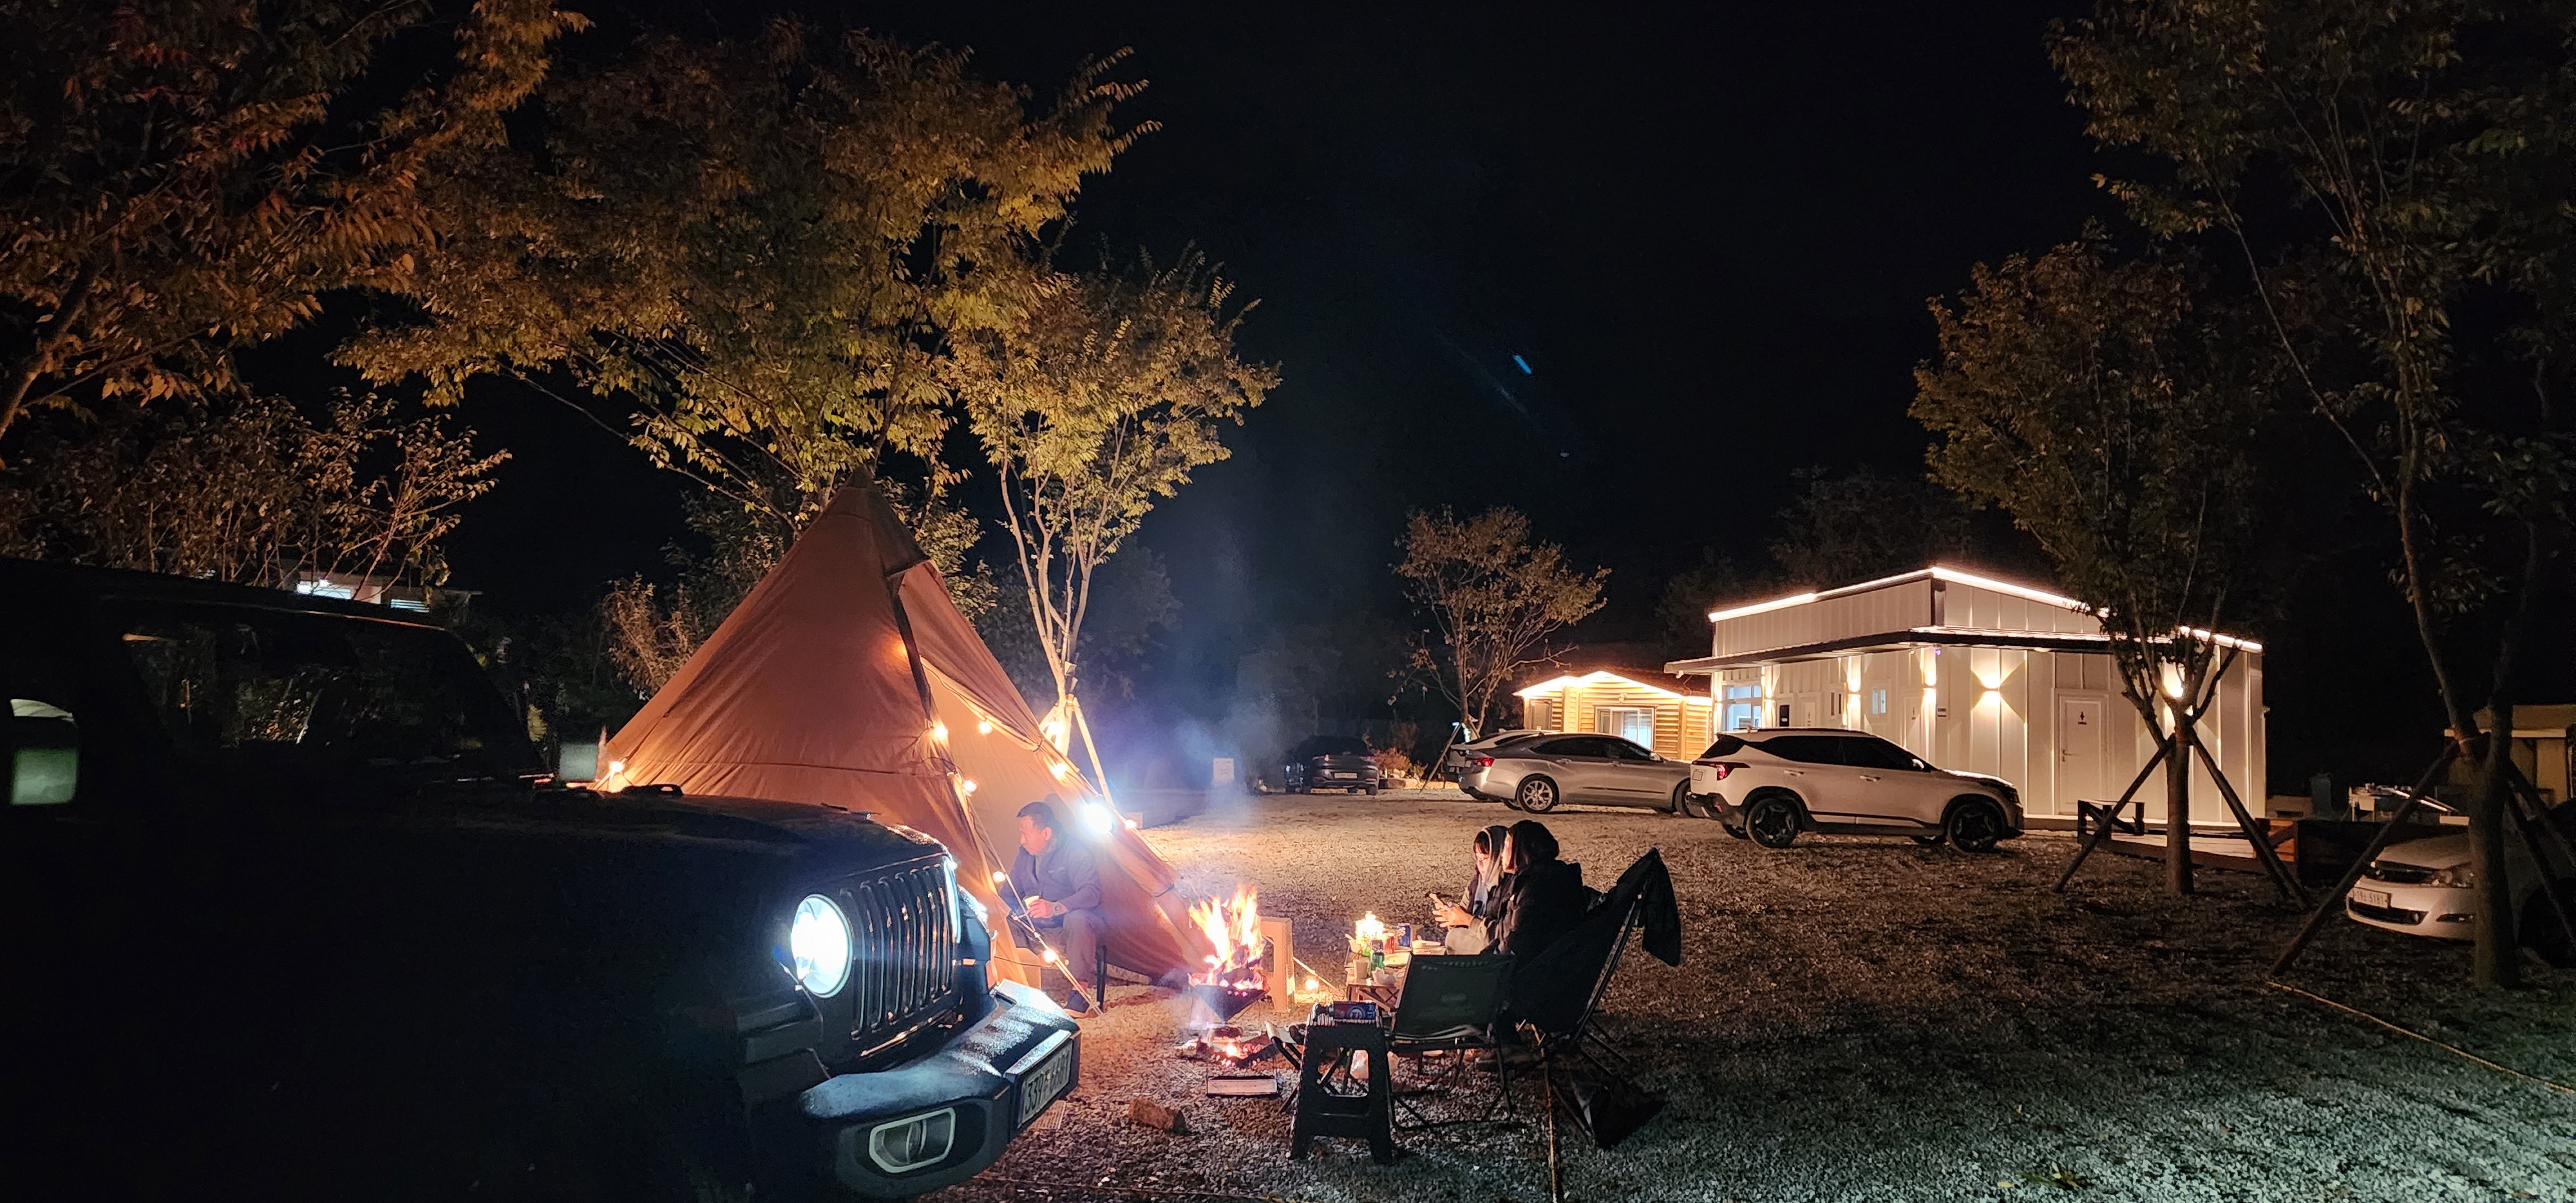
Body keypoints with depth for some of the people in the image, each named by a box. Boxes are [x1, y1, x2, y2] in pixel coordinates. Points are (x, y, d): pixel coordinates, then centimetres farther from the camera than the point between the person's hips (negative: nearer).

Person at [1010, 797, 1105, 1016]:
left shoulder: (1075, 851, -14)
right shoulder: (1025, 855, 8)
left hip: (1078, 925, -6)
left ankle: (1079, 994, -34)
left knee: (1076, 919, -41)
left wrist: (1056, 908, -43)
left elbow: (1091, 893, -27)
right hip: (1039, 931, 6)